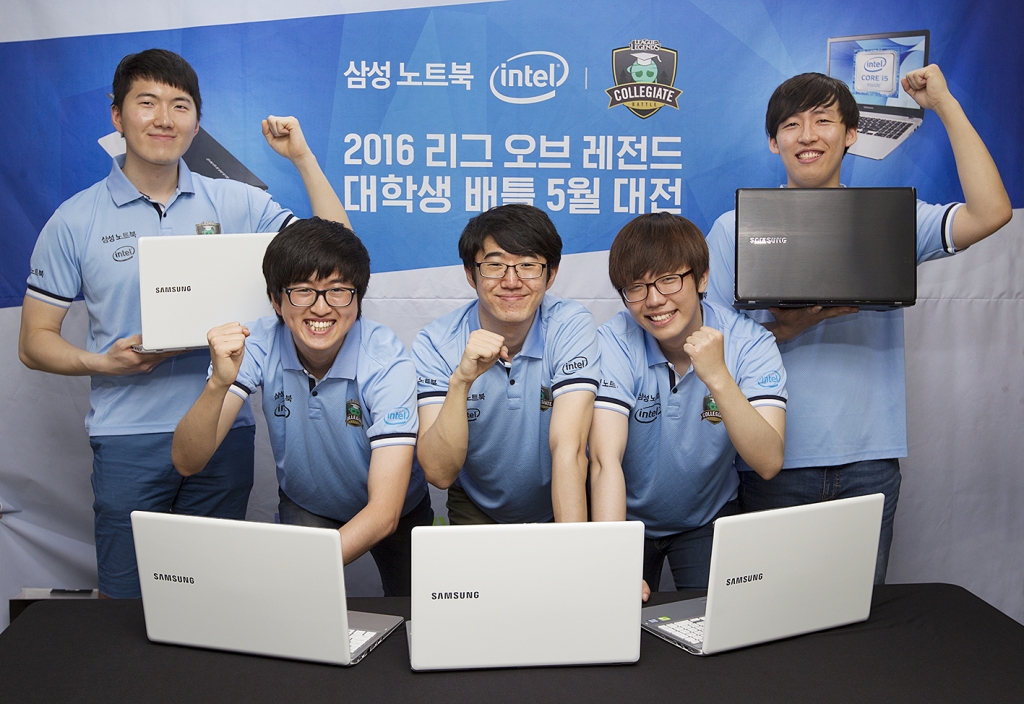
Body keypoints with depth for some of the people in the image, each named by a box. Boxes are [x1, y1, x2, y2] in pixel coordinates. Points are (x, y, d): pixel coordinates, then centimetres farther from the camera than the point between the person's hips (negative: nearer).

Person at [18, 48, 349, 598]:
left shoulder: (235, 203, 5)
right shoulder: (76, 220, 3)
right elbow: (34, 342, 5)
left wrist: (302, 157, -5)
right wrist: (103, 361, -14)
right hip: (128, 440, -1)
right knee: (126, 600, 7)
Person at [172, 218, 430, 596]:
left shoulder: (387, 362, -29)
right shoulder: (257, 346, -21)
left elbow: (385, 511, -33)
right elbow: (187, 463, -26)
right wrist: (218, 383, -44)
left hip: (392, 516, 0)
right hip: (306, 509, 1)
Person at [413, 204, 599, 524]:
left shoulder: (571, 326, -14)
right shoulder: (435, 344, -14)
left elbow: (568, 447, -22)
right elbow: (439, 474, -20)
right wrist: (460, 382, -33)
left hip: (562, 506, 0)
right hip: (477, 510, 0)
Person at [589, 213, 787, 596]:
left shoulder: (749, 342, -18)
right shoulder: (614, 344, -21)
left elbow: (769, 463, -27)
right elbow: (606, 459, -32)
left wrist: (718, 378, -39)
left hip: (709, 518, 1)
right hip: (628, 516, 0)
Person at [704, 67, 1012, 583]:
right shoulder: (735, 229, 3)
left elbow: (990, 213, -8)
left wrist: (944, 103, -3)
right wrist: (789, 326, -18)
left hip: (868, 461, 2)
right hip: (774, 463, -1)